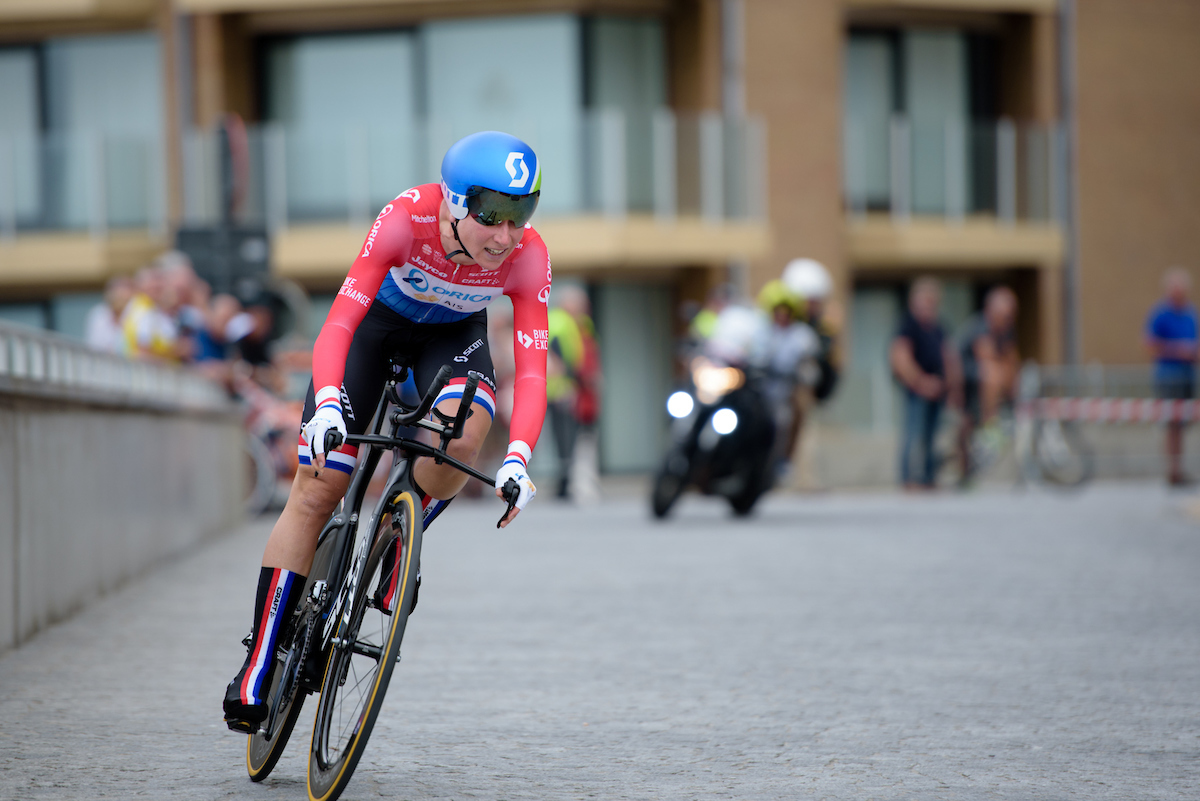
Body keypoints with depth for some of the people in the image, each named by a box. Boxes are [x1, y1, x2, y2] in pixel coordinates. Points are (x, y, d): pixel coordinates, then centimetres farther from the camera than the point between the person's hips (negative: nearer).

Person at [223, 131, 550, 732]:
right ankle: (257, 670, -1)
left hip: (453, 336, 1)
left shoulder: (527, 257, -31)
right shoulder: (407, 219, -37)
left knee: (462, 436, -33)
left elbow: (531, 369, -32)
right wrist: (326, 404, -55)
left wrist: (517, 461, -46)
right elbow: (338, 324, -39)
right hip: (376, 320, -1)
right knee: (316, 489, -9)